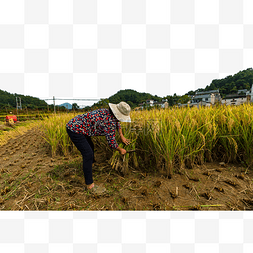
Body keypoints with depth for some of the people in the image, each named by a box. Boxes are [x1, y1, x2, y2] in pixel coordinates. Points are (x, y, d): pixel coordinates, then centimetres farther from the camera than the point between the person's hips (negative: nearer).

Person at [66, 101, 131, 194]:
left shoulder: (108, 112, 3)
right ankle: (90, 185, 0)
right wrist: (120, 150, 3)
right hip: (75, 130, -11)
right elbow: (111, 142, -16)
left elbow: (116, 122, 24)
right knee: (88, 154, -13)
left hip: (73, 125, 11)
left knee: (90, 147, 26)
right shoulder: (110, 122, -24)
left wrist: (122, 136, 23)